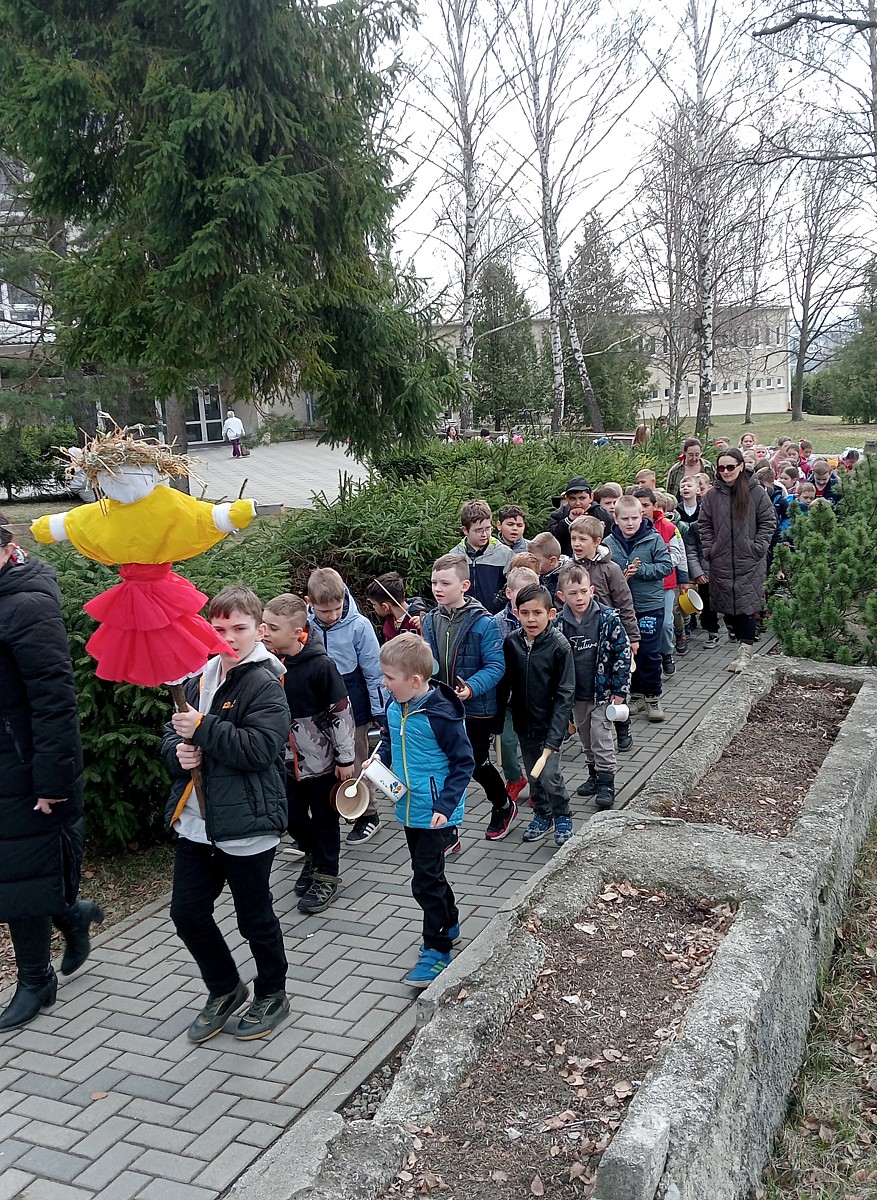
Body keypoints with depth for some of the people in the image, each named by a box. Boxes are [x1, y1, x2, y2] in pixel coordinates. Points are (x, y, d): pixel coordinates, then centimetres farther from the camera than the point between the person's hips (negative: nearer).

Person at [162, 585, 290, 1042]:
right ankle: (225, 990, 35)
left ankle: (272, 995, 33)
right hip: (195, 823, 7)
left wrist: (202, 729, -23)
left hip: (245, 825, -7)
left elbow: (260, 748, -24)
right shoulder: (200, 680, 8)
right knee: (187, 913, 13)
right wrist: (178, 753, -7)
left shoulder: (266, 684, -13)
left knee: (255, 917, 10)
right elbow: (172, 735, 16)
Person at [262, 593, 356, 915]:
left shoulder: (320, 665, -22)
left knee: (324, 818, 10)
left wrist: (346, 758, -10)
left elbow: (341, 712, -15)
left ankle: (326, 876, 28)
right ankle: (313, 856, 43)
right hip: (287, 759, 5)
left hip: (321, 758, -5)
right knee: (292, 816, 15)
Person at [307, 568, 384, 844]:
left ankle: (368, 815, 26)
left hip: (351, 707, -3)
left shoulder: (358, 625, -16)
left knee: (355, 764, 9)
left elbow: (374, 673, -9)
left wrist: (380, 711, -5)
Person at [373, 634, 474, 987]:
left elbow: (464, 762, -17)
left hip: (436, 814, -8)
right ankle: (450, 925, 41)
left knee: (425, 882, -3)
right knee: (429, 875, 21)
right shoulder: (394, 706, -2)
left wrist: (445, 806, -24)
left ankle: (437, 951, 13)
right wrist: (379, 760, -3)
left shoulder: (440, 714, -24)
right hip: (409, 809, 8)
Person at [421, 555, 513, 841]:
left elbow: (495, 665, -18)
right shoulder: (430, 620, 1)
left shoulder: (482, 622, -16)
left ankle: (503, 807, 42)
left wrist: (472, 688, -32)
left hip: (476, 710, -4)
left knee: (477, 766, 12)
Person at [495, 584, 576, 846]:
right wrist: (497, 723, 5)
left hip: (549, 724, -4)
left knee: (549, 774, -8)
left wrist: (555, 736, -18)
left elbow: (565, 694, -14)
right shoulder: (511, 642, -6)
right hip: (523, 723, 4)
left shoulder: (559, 645, -16)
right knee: (533, 774, 16)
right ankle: (542, 815, 37)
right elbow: (503, 684, 4)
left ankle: (563, 818, 17)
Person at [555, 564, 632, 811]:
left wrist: (619, 690, -10)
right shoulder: (559, 623, -5)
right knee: (586, 738, 17)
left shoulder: (608, 618, -13)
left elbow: (623, 653, -9)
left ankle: (606, 783, 7)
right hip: (576, 695, 4)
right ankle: (594, 774, 33)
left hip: (603, 691, -4)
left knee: (601, 738, -4)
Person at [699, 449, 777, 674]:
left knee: (746, 605, -5)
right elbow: (705, 526, 10)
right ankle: (742, 639, 21)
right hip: (721, 563, 3)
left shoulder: (756, 492, -2)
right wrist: (710, 550, 1)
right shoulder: (712, 495, 5)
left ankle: (745, 651, -2)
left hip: (750, 563, -3)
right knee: (727, 607, 6)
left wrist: (757, 548, -6)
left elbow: (768, 522, 1)